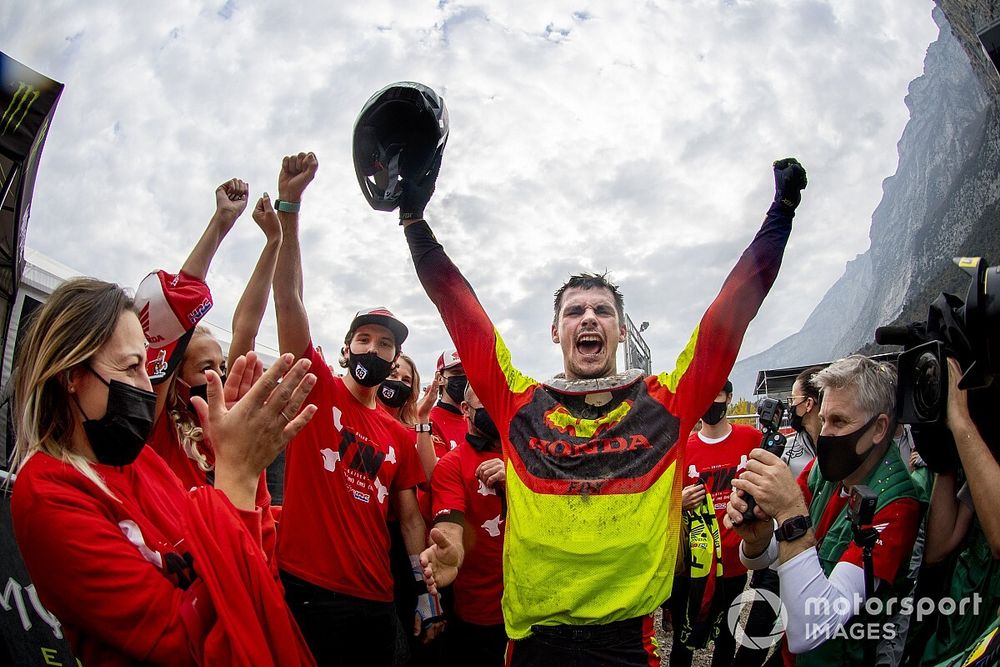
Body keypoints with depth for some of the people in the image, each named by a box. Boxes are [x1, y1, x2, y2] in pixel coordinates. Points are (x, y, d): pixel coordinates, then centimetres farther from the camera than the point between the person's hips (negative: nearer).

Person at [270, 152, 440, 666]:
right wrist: (289, 205, -16)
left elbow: (409, 517, 14)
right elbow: (288, 299, -9)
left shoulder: (400, 436, 10)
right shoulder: (317, 389, 1)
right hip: (305, 590, -4)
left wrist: (426, 588, 7)